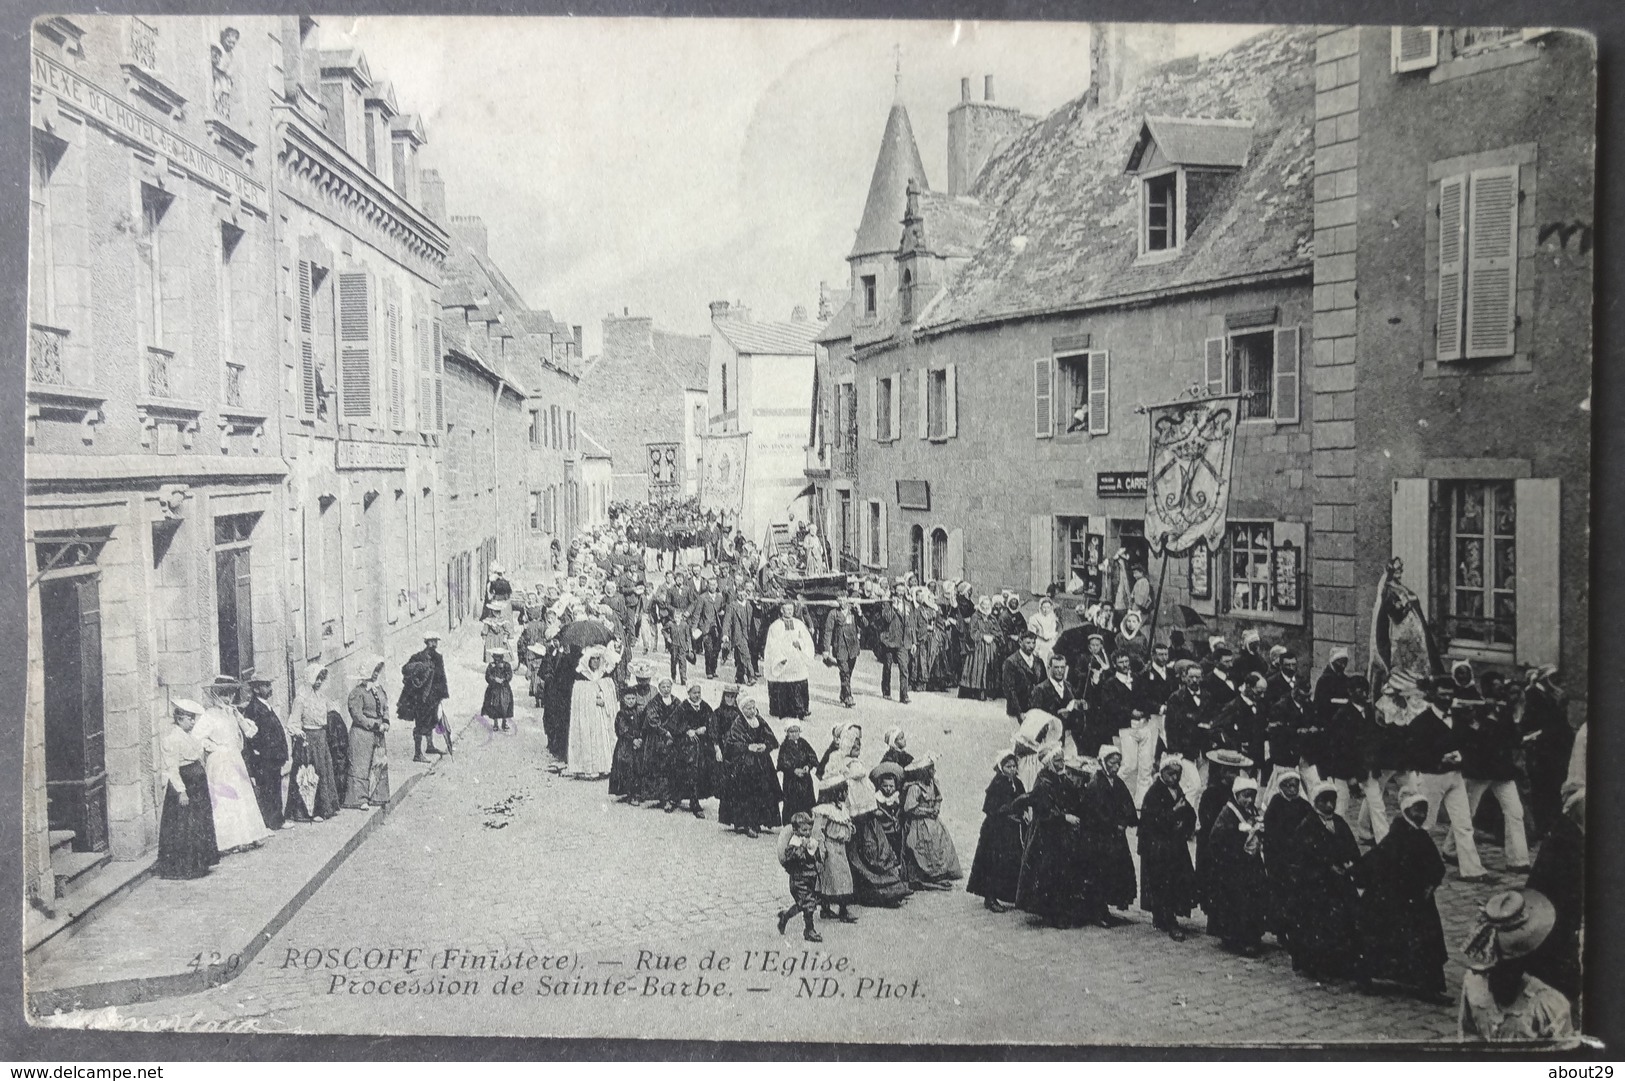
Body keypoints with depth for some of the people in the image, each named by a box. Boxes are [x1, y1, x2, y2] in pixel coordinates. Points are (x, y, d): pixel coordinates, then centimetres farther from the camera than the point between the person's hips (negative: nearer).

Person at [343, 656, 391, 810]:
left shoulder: (379, 689, 12)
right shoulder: (358, 691, -13)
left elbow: (385, 707, 17)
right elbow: (357, 714, -16)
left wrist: (385, 722, -2)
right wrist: (375, 726, -17)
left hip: (378, 734, 8)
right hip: (362, 734, -8)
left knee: (380, 764, 11)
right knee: (361, 766, -3)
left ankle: (376, 796, 21)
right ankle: (359, 799, 2)